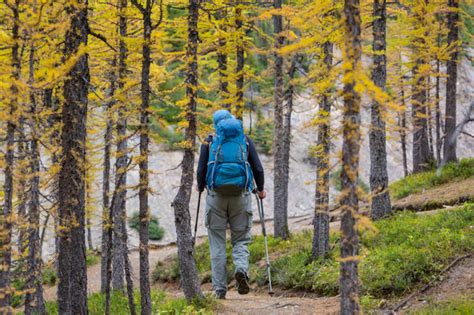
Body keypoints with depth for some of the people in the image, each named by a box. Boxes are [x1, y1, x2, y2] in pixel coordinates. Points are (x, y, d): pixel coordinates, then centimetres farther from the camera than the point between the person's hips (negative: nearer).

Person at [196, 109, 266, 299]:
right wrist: (260, 189, 22)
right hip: (241, 196, 1)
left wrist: (200, 188, 22)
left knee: (217, 243, 7)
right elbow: (258, 169, 5)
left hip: (216, 196, -1)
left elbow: (201, 171, 1)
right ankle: (241, 269, -21)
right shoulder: (245, 140, 8)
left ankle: (219, 288, 4)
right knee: (241, 240, 10)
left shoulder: (210, 142, 5)